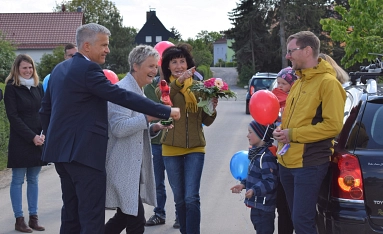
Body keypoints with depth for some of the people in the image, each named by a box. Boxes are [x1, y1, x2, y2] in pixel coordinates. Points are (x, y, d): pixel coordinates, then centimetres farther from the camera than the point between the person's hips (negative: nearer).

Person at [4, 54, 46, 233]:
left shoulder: (38, 87, 11)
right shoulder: (11, 88, -4)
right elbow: (13, 117, -10)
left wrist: (44, 134, -6)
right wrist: (32, 137, -15)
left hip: (39, 140, 5)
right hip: (20, 141, -5)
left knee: (33, 180, 8)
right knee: (18, 180, 0)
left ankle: (33, 217, 12)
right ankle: (19, 219, 4)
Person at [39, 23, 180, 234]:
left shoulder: (60, 69, 14)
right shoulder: (88, 69, -14)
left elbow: (45, 110, 18)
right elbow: (122, 96, -20)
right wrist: (166, 111, -17)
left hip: (62, 151, 10)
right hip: (83, 153, -10)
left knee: (71, 213, 15)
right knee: (92, 217, -6)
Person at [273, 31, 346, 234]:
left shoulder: (328, 82, -12)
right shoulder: (298, 82, 15)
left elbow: (333, 125, -19)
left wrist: (292, 134, -18)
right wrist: (281, 131, 3)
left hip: (310, 163, -9)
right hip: (287, 161, 9)